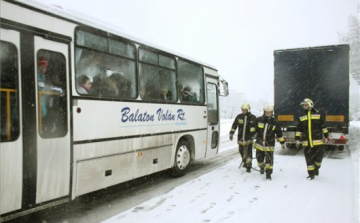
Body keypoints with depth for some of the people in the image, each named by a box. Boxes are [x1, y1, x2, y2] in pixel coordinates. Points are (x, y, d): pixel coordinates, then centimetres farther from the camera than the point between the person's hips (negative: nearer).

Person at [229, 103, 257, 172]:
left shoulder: (252, 117, -4)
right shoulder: (239, 117, 5)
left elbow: (255, 127, -9)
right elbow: (234, 125, 8)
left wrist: (253, 134, -20)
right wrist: (231, 133, 4)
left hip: (248, 138, -4)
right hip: (240, 138, 4)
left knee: (248, 152, -5)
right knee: (241, 151, 14)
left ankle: (248, 165, 2)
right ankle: (244, 161, 36)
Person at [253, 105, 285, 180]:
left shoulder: (274, 122, -5)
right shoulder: (259, 120, -6)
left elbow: (279, 133, 4)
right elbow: (253, 129, 6)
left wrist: (282, 142, 9)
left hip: (269, 145, -1)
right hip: (259, 144, 1)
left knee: (269, 160, -3)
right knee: (259, 158, 12)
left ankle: (268, 173, 8)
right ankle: (262, 167, 42)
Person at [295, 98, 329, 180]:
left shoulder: (318, 115, 2)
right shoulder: (301, 118, 8)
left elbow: (323, 126, 7)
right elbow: (298, 129, 10)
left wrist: (326, 135, 7)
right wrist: (297, 139, 6)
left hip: (317, 141, -1)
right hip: (307, 142, 2)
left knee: (319, 155, 3)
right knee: (309, 158, 3)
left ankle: (316, 168, 32)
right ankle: (311, 174, 13)